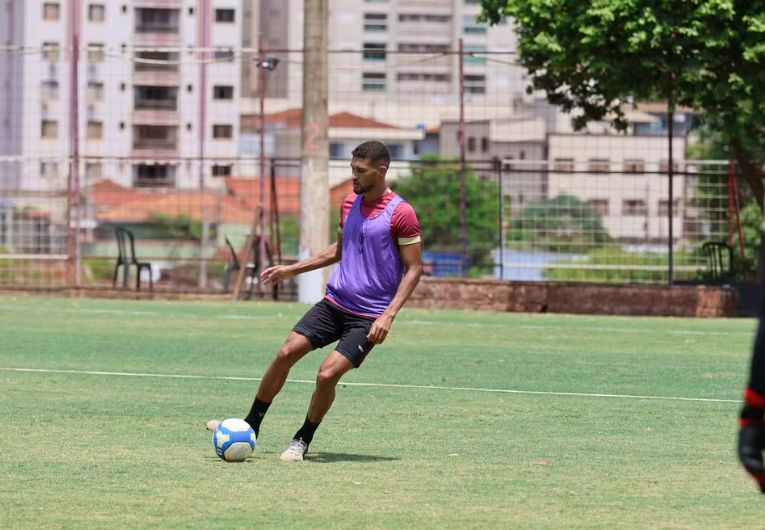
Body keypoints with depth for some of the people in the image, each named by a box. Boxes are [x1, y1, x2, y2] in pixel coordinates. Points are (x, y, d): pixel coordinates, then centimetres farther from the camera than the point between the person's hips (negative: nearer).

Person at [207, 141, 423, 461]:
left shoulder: (401, 213, -13)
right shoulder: (349, 204, 9)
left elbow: (414, 269, -11)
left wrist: (389, 315, -19)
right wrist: (293, 269, 19)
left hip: (368, 318, -6)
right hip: (334, 303, 6)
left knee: (327, 373, -17)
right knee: (286, 353, -5)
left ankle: (303, 440, 5)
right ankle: (251, 425, 8)